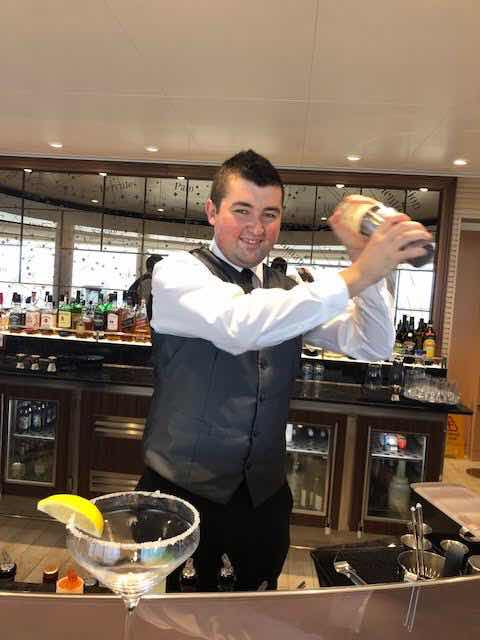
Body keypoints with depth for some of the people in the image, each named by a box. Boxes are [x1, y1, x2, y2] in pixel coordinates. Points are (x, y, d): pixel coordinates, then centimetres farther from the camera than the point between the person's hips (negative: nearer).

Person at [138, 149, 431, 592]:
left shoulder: (289, 291, 4)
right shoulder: (179, 272, -12)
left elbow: (373, 347, -5)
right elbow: (237, 326, -34)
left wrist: (367, 259, -18)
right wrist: (354, 277, -36)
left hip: (266, 494, 5)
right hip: (182, 490, -4)